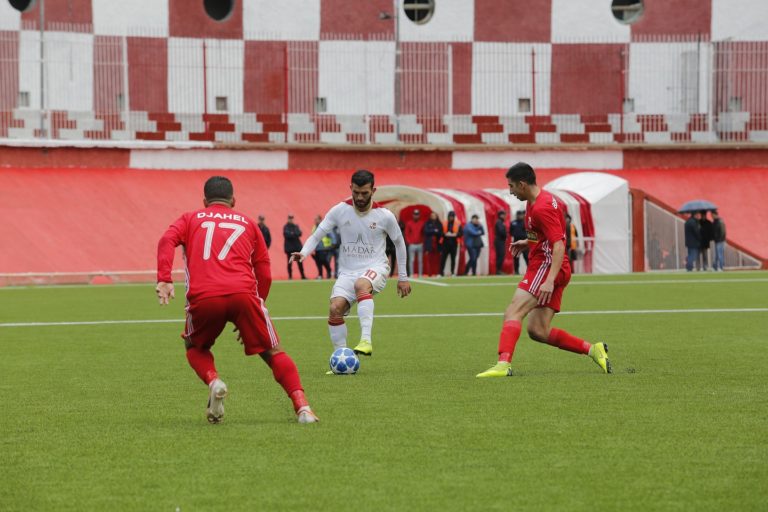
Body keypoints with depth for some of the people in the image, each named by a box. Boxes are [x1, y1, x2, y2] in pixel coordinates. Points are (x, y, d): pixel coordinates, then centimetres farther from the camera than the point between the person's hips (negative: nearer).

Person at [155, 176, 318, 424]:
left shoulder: (191, 219, 25)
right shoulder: (247, 223, 27)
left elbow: (167, 240, 3)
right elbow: (265, 274, 22)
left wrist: (164, 279, -7)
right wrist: (256, 309, 31)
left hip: (203, 297, 0)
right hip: (243, 293, 0)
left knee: (195, 347, 28)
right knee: (273, 352, 13)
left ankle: (213, 381, -3)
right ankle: (302, 406, -6)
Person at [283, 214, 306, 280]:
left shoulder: (296, 226, 11)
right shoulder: (286, 227, -1)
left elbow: (299, 233, -3)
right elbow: (286, 234, -16)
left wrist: (292, 234, -17)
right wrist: (295, 234, -16)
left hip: (297, 246, 3)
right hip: (289, 247, -3)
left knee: (300, 262, 3)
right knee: (290, 262, -1)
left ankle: (303, 276, 5)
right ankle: (290, 276, 3)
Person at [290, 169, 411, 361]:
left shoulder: (384, 216, -4)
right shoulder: (339, 211, -3)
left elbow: (399, 243, 10)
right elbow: (316, 236, 0)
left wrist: (403, 277, 13)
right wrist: (303, 253, -21)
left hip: (375, 267, -3)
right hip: (347, 271, 3)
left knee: (361, 285, -39)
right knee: (335, 308, -21)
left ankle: (366, 340, -47)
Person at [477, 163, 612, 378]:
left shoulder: (541, 208, -16)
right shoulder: (541, 198, 15)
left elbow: (559, 246, -23)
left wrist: (549, 281, -31)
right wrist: (528, 242, 23)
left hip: (547, 266, -10)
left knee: (512, 313, -18)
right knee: (537, 331, 5)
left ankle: (504, 364, -31)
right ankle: (592, 349, 8)